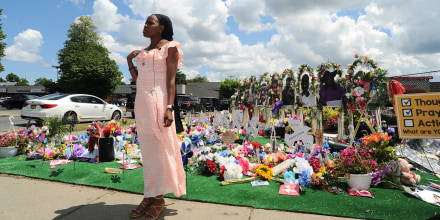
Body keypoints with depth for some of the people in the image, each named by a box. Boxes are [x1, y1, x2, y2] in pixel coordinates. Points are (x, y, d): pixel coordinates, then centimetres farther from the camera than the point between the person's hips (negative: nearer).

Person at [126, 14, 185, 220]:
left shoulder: (169, 47, 0)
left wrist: (169, 108, -18)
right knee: (147, 150, 8)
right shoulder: (143, 52, 20)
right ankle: (149, 195, 17)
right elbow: (138, 80, 20)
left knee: (160, 149, -4)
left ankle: (159, 198, 7)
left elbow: (171, 80, -9)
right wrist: (129, 61, 12)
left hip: (159, 102, -7)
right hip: (142, 104, 7)